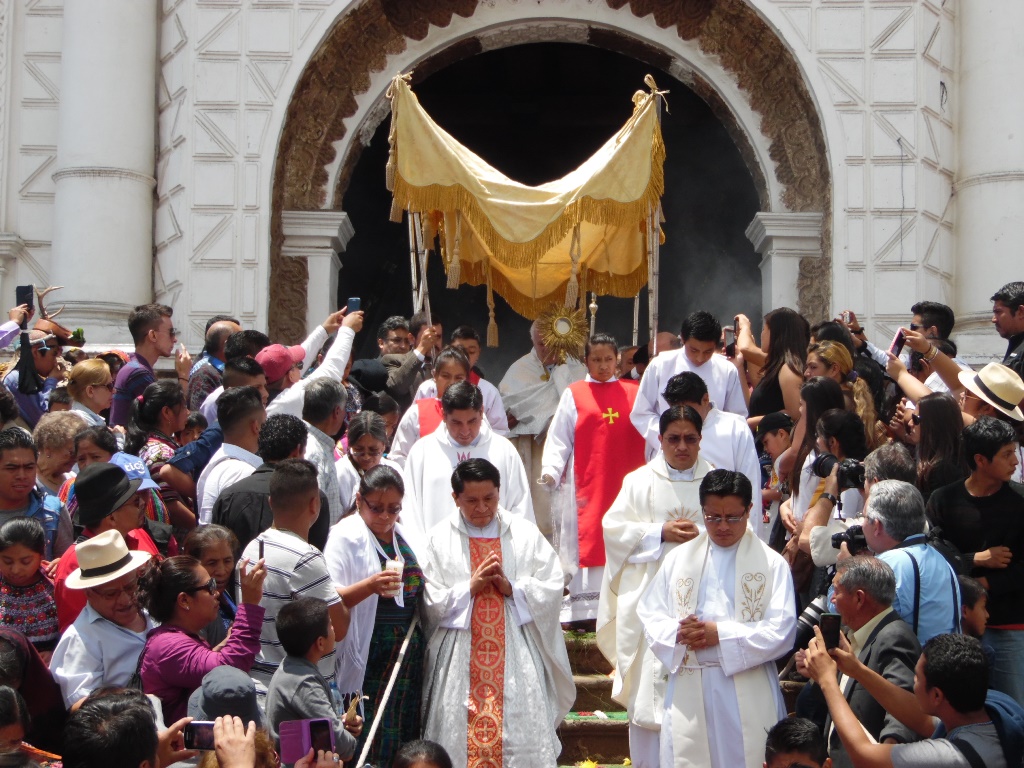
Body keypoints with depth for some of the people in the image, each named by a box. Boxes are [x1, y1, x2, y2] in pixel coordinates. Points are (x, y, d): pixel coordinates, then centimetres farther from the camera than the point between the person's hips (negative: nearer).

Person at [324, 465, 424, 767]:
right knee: (370, 744, -9)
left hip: (409, 654, 6)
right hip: (367, 660, -6)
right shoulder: (345, 536, -5)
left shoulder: (404, 536, 13)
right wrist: (369, 586, -28)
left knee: (407, 737, 4)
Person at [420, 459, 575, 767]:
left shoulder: (525, 533, 8)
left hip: (517, 662, 1)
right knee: (460, 738, -2)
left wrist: (511, 588, -10)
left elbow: (552, 589, 3)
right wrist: (470, 587, -11)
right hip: (459, 661, -1)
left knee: (523, 740, -4)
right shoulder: (440, 538, 4)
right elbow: (430, 601, -1)